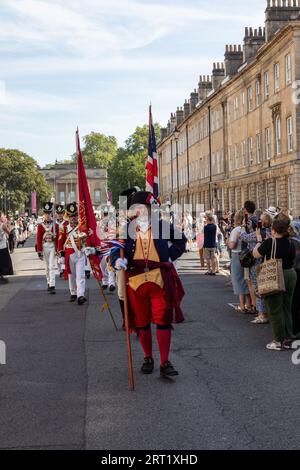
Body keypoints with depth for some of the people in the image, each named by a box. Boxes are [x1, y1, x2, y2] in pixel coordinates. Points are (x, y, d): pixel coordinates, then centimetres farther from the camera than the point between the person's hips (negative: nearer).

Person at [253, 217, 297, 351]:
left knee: (275, 310, 4)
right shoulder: (290, 243, 1)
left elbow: (256, 254, -5)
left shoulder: (269, 243, -16)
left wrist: (259, 240, 8)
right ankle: (288, 340, 19)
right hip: (291, 275, 6)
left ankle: (279, 341, 7)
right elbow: (293, 260, 10)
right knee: (287, 309, 15)